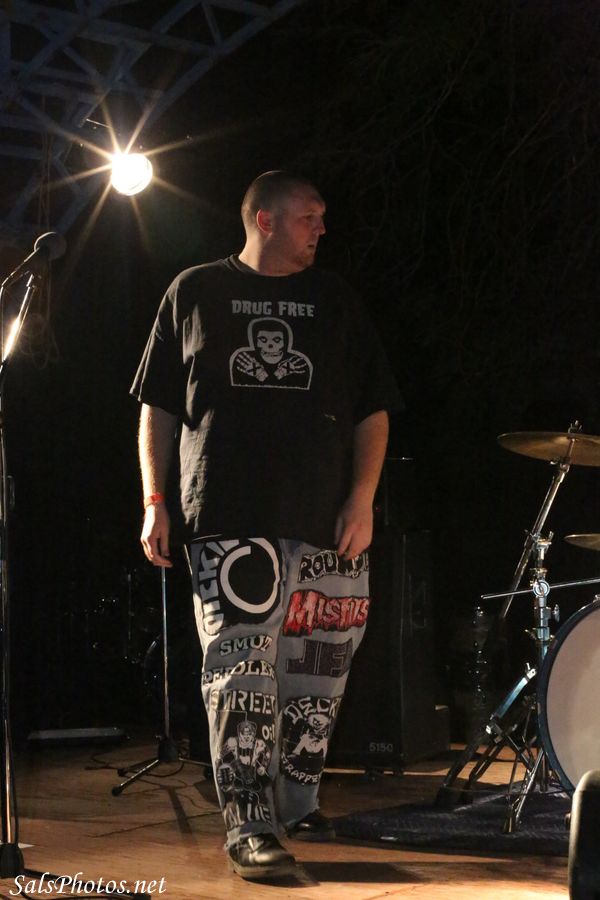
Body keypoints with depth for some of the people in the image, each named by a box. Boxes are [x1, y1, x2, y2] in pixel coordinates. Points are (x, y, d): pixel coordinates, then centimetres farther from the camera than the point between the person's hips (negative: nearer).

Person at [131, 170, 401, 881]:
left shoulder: (336, 302, 15)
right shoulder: (196, 293, 10)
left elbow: (372, 410, 12)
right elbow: (158, 406, 9)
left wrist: (363, 498, 0)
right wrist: (154, 501, 1)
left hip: (326, 521, 3)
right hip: (228, 516, -3)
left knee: (317, 669, 8)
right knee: (241, 667, -10)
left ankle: (297, 803, 23)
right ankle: (249, 826, -7)